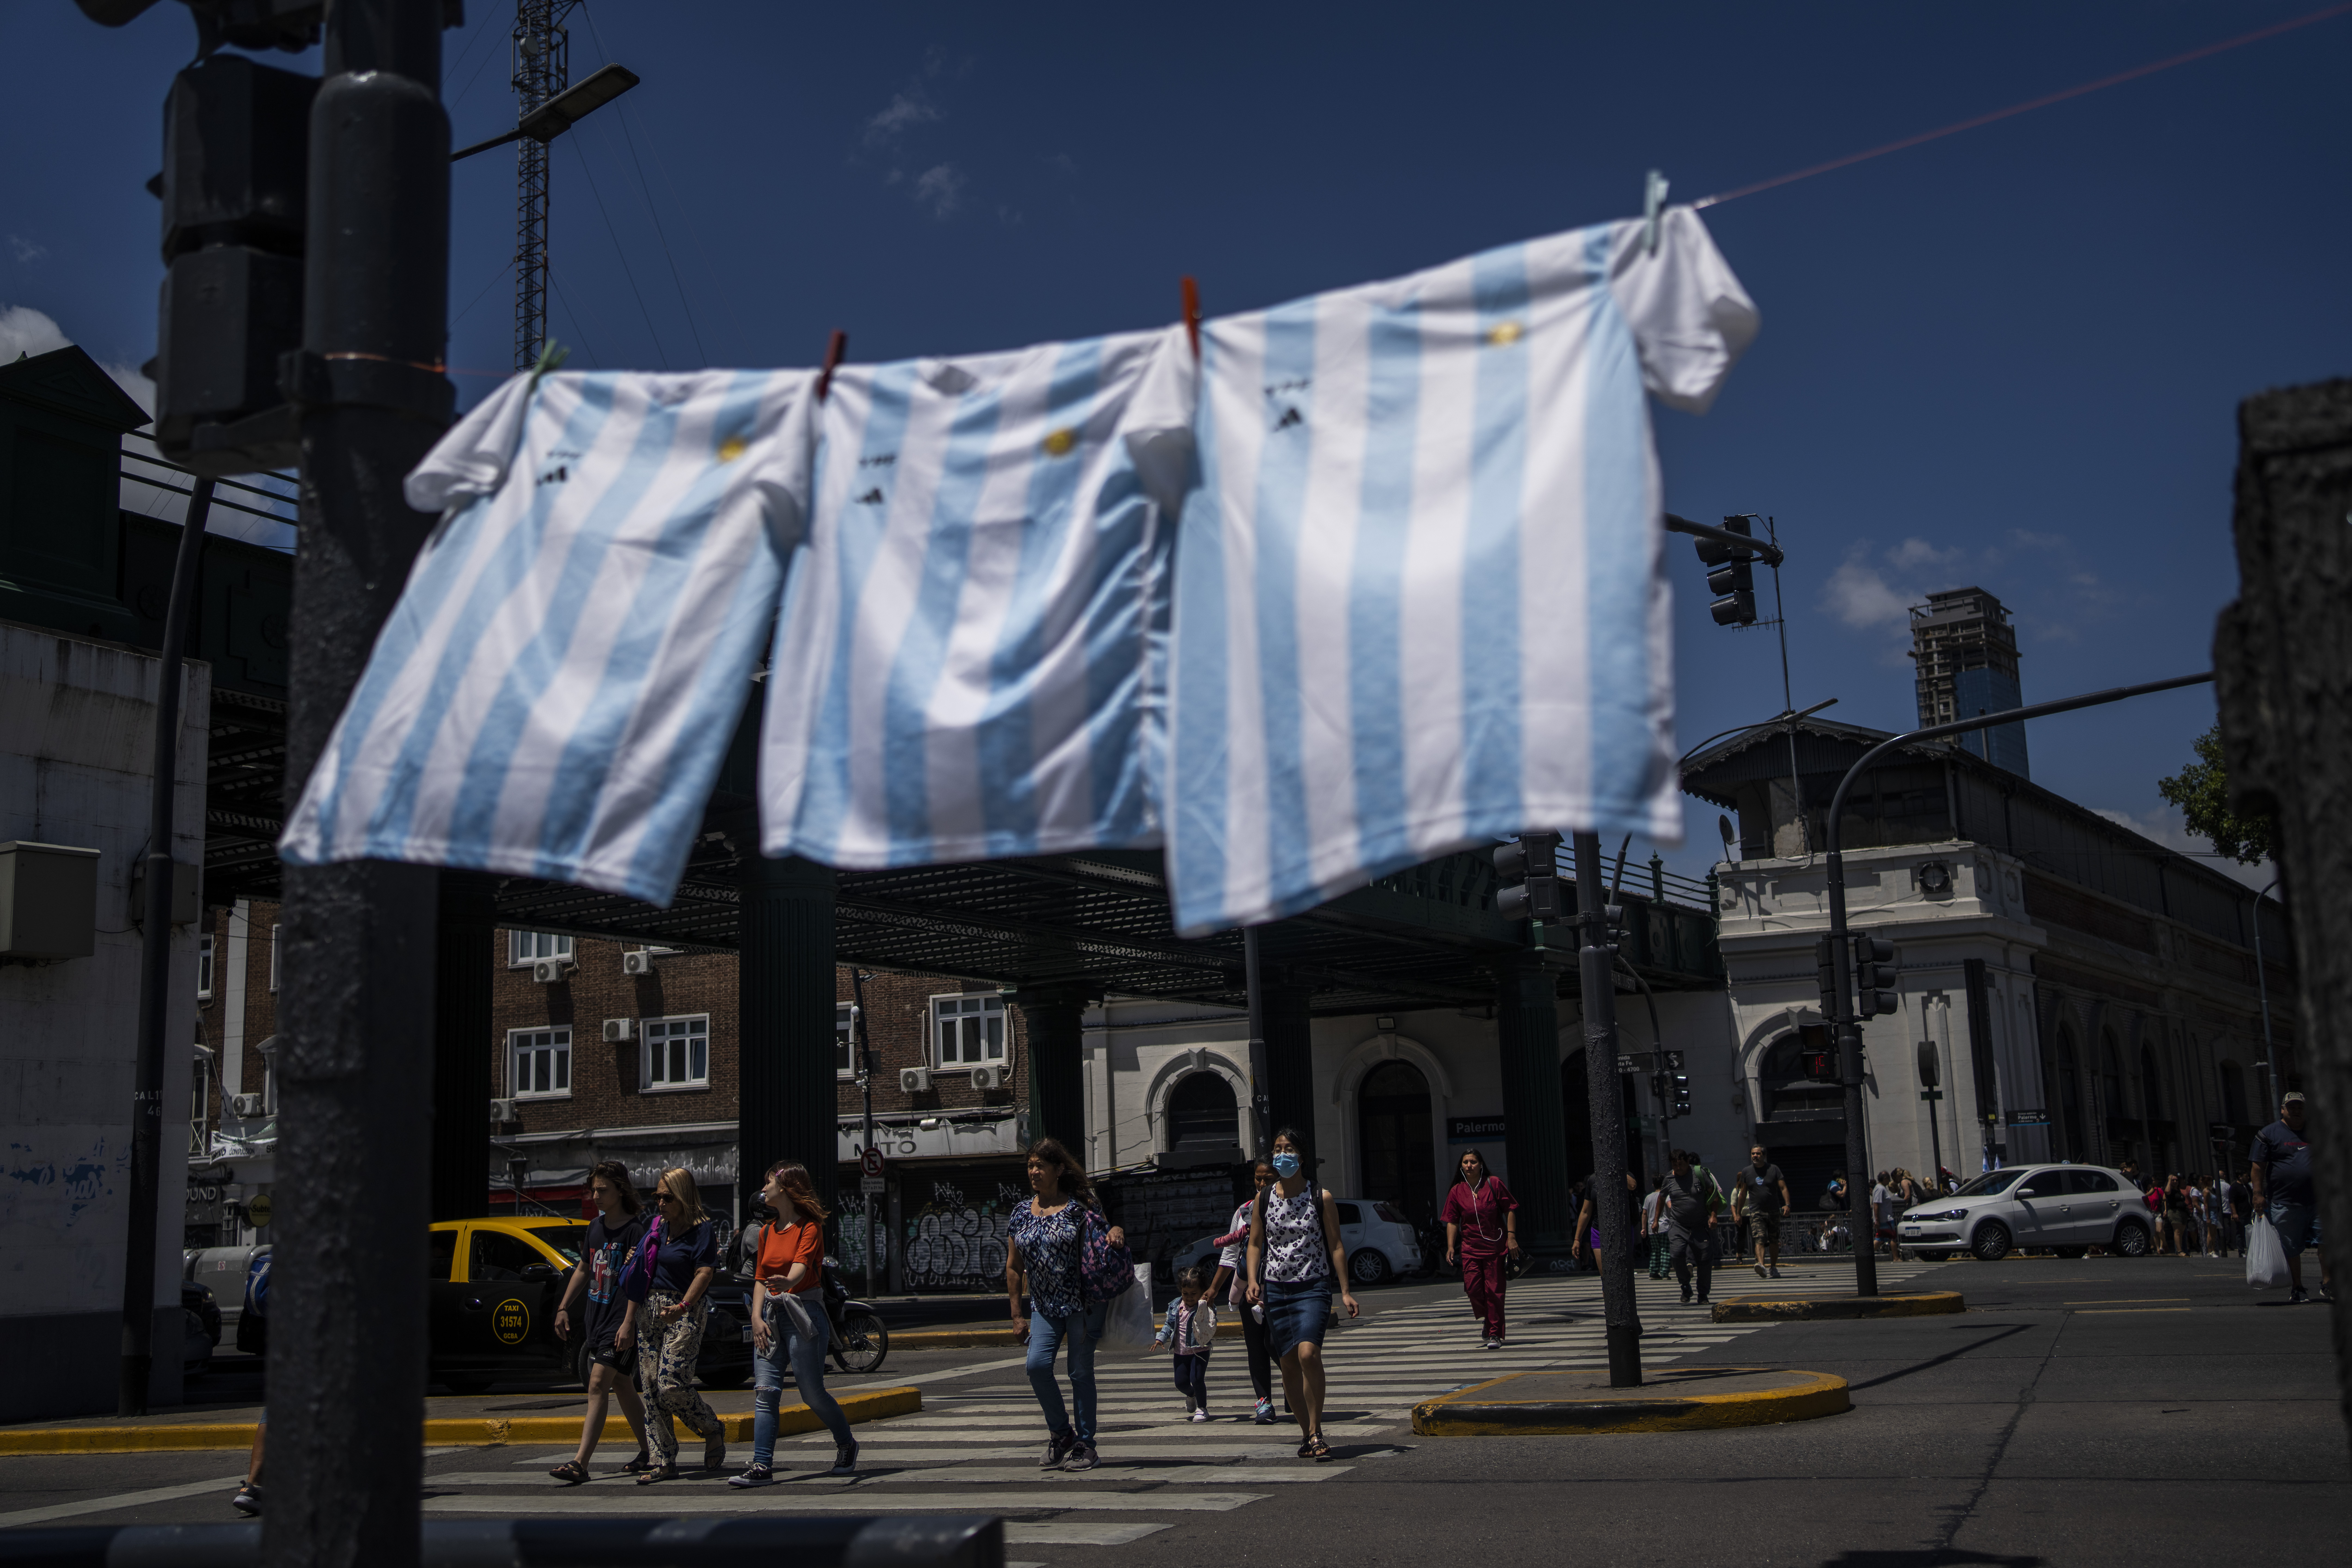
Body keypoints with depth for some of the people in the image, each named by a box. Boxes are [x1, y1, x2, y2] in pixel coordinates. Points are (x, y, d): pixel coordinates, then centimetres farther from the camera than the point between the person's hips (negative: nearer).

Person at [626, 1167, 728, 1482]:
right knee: (650, 1387, 1)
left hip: (685, 1313, -7)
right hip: (650, 1311, 7)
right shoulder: (658, 1226, 15)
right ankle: (666, 1462, 6)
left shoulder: (702, 1229, -5)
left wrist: (682, 1307, -26)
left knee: (670, 1385, -15)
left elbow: (705, 1272, -15)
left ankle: (714, 1432, 11)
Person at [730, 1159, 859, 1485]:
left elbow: (801, 1265, -23)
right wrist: (757, 1317, -1)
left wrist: (787, 1281, -46)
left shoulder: (810, 1227, -7)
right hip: (770, 1314, 6)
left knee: (812, 1392, -2)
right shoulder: (767, 1232, 15)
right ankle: (762, 1466, -6)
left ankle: (847, 1445, 21)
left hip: (803, 1314, -6)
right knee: (765, 1391, -5)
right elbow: (760, 1278, 14)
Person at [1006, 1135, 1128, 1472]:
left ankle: (1085, 1445, 14)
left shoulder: (1080, 1207, -2)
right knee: (1037, 1365, -14)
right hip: (1044, 1306, 3)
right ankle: (1061, 1434, 8)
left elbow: (1103, 1247, 6)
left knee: (1081, 1372, 0)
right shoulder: (1021, 1214, 8)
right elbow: (1014, 1269, 12)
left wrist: (1116, 1231, -18)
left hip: (1083, 1303, -3)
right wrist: (1017, 1314, 9)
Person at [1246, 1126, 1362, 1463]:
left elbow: (1336, 1245, 1)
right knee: (1288, 1363, 5)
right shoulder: (1264, 1199, 6)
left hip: (1313, 1287, -3)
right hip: (1276, 1289, 3)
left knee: (1309, 1353, -22)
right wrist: (1253, 1280, -4)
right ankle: (1307, 1433, 19)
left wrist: (1345, 1292, -2)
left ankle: (1316, 1432, -11)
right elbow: (1256, 1243, 12)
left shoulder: (1321, 1198, -1)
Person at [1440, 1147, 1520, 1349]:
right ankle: (1486, 1325, 18)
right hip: (1470, 1247, 2)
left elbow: (1510, 1210, 1)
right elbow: (1452, 1222, 5)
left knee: (1494, 1291, -2)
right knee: (1473, 1288, -6)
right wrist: (1451, 1247, -4)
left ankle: (1495, 1335, 4)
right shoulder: (1457, 1191, 4)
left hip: (1495, 1246, -2)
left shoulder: (1494, 1183, -1)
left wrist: (1511, 1237, -5)